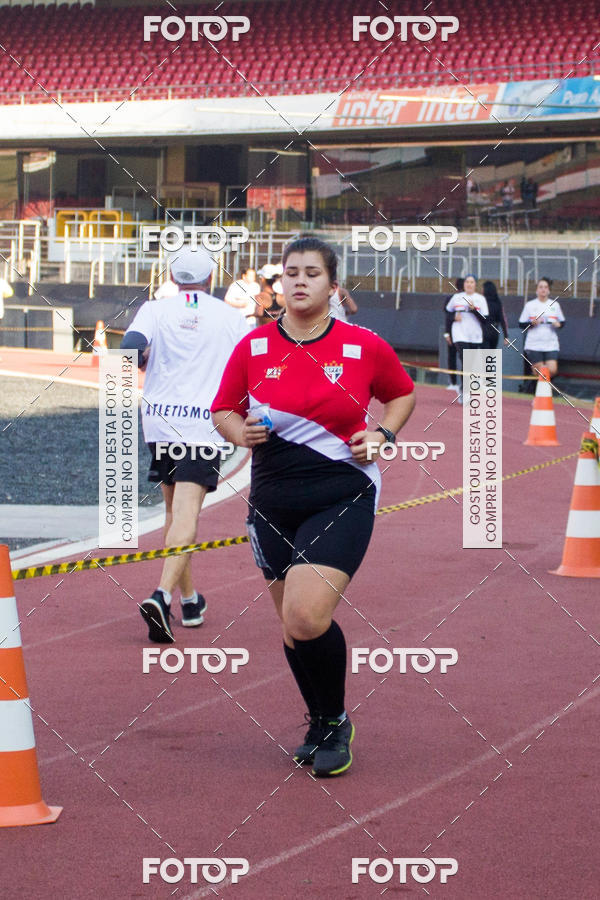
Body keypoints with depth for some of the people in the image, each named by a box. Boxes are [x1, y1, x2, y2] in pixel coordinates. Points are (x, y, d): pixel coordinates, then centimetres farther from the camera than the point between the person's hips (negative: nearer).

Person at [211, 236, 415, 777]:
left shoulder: (365, 347, -2)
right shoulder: (253, 348, 1)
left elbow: (402, 393, 15)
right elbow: (223, 411, 12)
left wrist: (382, 434, -3)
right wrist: (241, 432, -9)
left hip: (343, 497, -3)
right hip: (273, 503, 3)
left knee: (307, 616, -20)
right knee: (293, 623, 10)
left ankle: (335, 722, 4)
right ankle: (319, 725, 33)